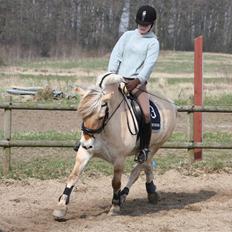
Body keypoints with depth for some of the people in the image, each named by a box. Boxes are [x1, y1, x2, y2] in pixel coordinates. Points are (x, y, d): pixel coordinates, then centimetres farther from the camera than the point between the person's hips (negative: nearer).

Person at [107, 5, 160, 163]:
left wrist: (136, 82, -23)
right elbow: (116, 54, 5)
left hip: (138, 83, -3)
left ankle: (144, 149, -11)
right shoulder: (128, 35, 13)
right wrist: (111, 75, -11)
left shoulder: (153, 42, 3)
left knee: (146, 113, -23)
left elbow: (149, 64, -10)